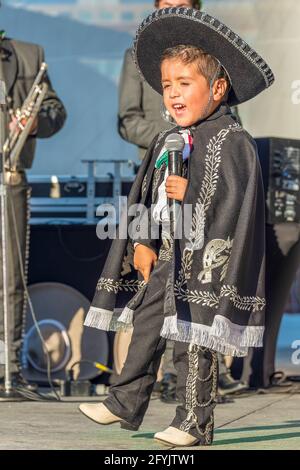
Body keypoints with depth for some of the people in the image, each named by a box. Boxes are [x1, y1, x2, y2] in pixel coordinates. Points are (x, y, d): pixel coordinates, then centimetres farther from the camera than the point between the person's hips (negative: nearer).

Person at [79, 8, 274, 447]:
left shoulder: (233, 142, -10)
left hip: (206, 257, -8)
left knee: (194, 341, -4)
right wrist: (143, 242, 7)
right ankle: (126, 403, 25)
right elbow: (144, 196, 16)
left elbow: (237, 202, -17)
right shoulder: (166, 141, 13)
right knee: (145, 326, 14)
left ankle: (194, 423, 4)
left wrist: (191, 194, -22)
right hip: (165, 254, 8)